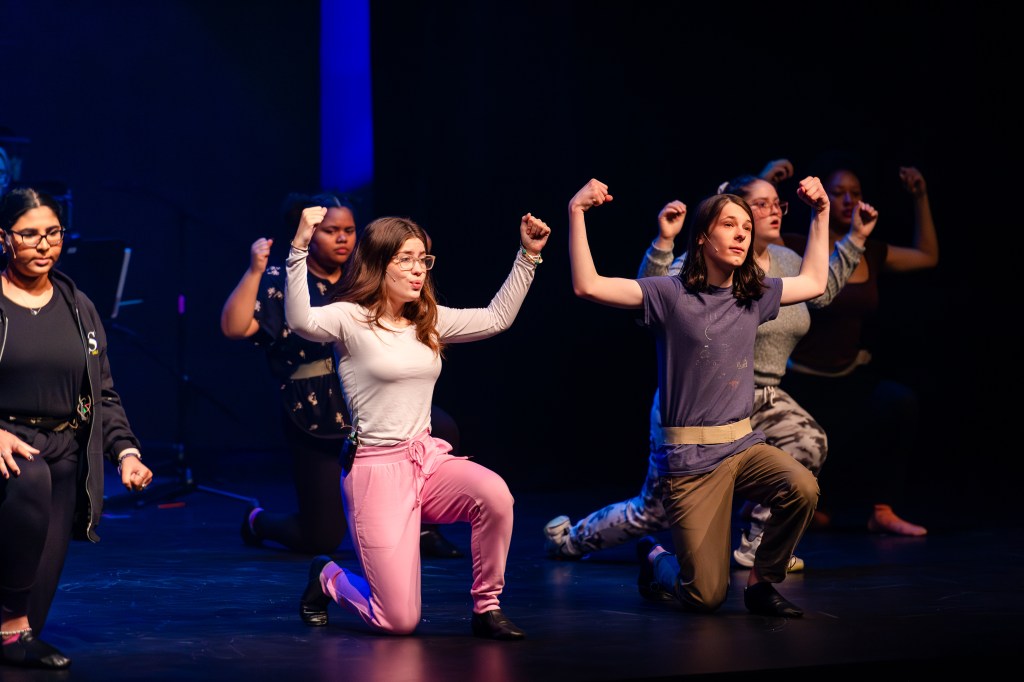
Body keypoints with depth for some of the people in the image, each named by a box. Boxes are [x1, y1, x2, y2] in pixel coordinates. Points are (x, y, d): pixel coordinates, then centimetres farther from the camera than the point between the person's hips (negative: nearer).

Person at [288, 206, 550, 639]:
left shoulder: (429, 320, 11)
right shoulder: (351, 319, -8)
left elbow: (496, 318, 17)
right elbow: (301, 321, -28)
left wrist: (528, 255, 11)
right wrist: (300, 248, -38)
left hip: (428, 458, 6)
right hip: (376, 469, -6)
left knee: (494, 493, -31)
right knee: (398, 621, -10)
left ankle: (486, 608, -8)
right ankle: (328, 579, 25)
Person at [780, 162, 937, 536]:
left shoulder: (872, 254, 5)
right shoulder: (800, 249, -10)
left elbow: (927, 256, 20)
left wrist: (921, 198, 13)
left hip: (852, 378, 3)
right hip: (803, 382, -3)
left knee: (902, 403, -30)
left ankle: (881, 509, -18)